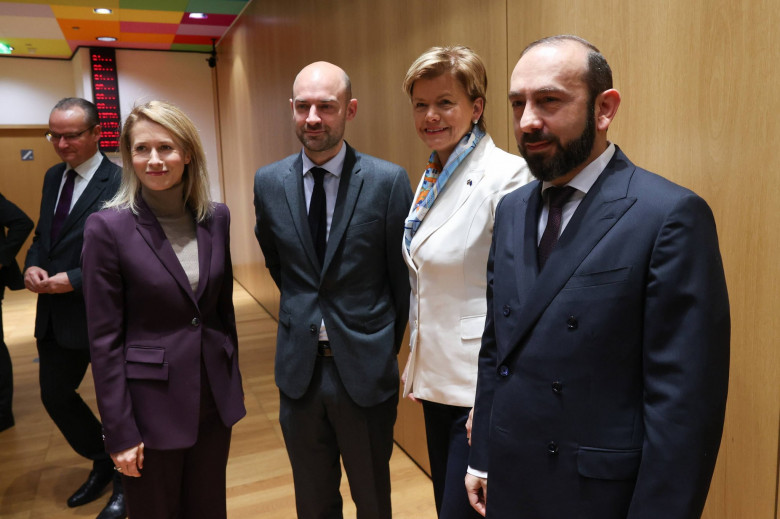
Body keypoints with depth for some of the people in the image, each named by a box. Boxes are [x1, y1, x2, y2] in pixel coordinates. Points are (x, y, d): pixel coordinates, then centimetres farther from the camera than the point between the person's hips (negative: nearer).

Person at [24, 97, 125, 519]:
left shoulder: (120, 183, -17)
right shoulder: (53, 176, 8)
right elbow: (42, 234, 16)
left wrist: (74, 279, -22)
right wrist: (32, 266, -4)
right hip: (55, 314, 8)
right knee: (55, 395, 18)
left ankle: (125, 482, 34)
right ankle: (101, 462, 43)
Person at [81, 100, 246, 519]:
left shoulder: (215, 218, 0)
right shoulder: (108, 227, -13)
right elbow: (104, 340, -11)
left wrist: (233, 384, 12)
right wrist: (119, 432, -10)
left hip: (214, 396, 4)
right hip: (152, 404, -4)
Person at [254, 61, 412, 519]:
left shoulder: (388, 181, -12)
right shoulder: (269, 182, -2)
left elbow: (402, 276, -3)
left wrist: (388, 348, 6)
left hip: (365, 367, -2)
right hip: (298, 367, 3)